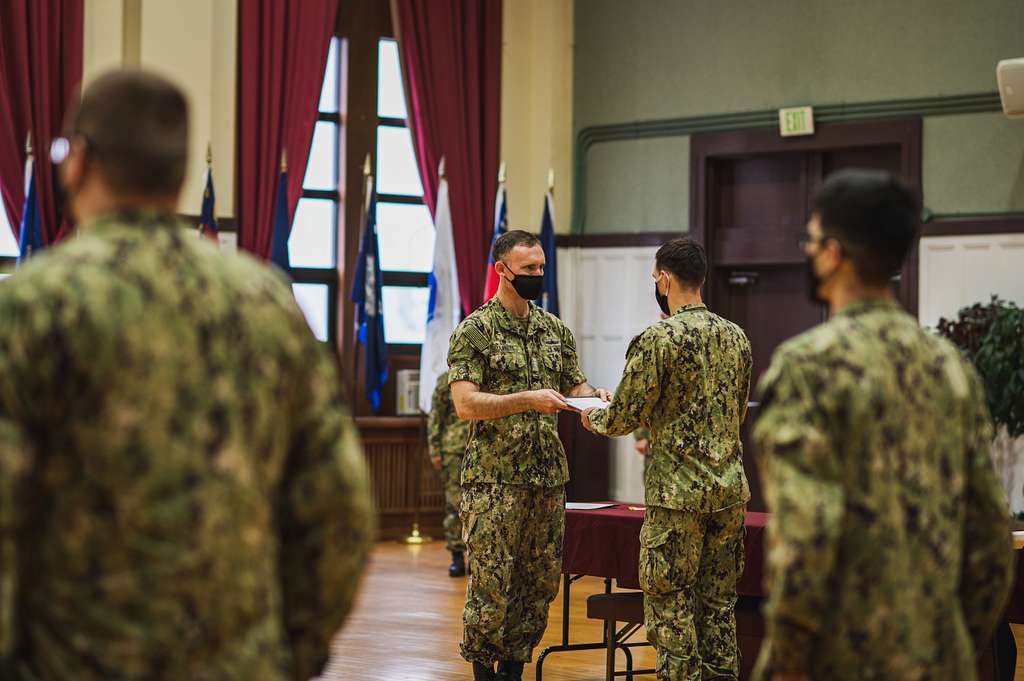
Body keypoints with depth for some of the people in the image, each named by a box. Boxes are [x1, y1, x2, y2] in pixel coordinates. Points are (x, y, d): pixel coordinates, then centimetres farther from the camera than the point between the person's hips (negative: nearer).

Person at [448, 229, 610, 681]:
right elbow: (466, 403, -15)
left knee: (540, 584, 9)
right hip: (494, 478, -6)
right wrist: (528, 399, -24)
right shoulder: (473, 331, -6)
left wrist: (594, 396, -5)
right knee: (492, 586, -4)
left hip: (549, 475, 6)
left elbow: (574, 386, 18)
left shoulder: (556, 330, 13)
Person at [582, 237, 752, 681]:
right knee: (719, 603, 12)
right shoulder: (736, 337, 8)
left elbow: (626, 417, -10)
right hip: (731, 489, 6)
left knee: (670, 606, 2)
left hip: (677, 493, -6)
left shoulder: (657, 339, -13)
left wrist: (594, 419, 13)